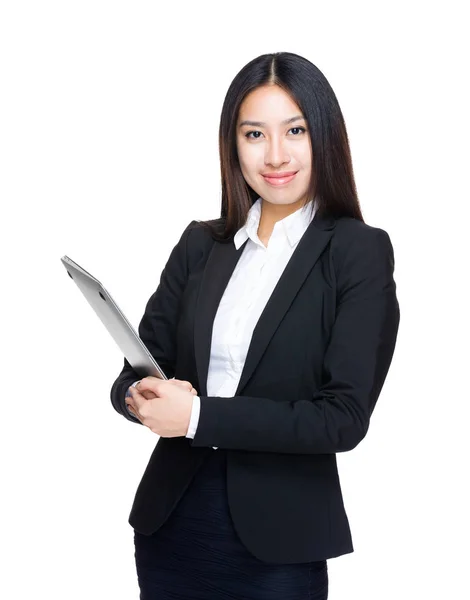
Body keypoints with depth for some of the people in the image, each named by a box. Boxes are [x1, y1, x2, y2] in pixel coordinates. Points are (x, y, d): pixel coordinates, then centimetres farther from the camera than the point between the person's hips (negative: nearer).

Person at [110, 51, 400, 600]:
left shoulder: (361, 252, -7)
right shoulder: (200, 244, 5)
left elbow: (345, 416, -15)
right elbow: (134, 373, 5)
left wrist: (200, 415, -19)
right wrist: (143, 398, -18)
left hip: (277, 537, -4)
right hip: (170, 519, 4)